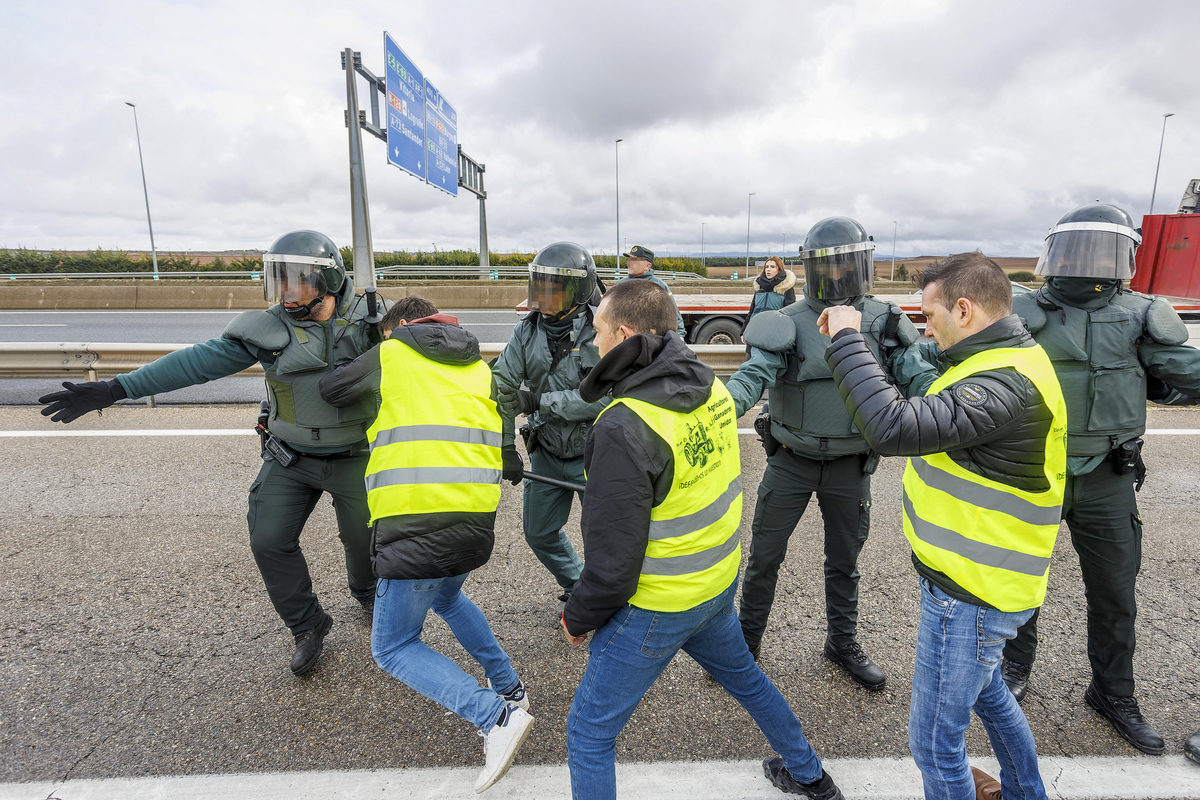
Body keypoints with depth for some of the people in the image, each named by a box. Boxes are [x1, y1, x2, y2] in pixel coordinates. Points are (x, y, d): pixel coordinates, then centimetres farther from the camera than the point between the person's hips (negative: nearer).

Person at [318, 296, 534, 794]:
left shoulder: (390, 354, 7)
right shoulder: (479, 368, 17)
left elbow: (330, 390, 20)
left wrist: (372, 379, 38)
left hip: (415, 524, -6)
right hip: (478, 521, 6)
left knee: (393, 648, 11)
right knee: (446, 596, 34)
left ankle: (495, 716, -3)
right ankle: (509, 688, 38)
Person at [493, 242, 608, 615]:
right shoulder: (528, 330, -5)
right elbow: (501, 386, -4)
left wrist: (541, 401, -23)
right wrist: (505, 447, -8)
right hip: (547, 453, 5)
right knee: (539, 532, 18)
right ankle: (575, 584, 46)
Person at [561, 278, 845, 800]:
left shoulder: (624, 428, -30)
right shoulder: (711, 387, -6)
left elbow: (613, 558, -24)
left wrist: (577, 618, -6)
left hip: (657, 609, -8)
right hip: (719, 581, 8)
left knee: (589, 733, 12)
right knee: (741, 674, 33)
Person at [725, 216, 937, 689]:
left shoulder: (883, 323, -3)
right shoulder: (788, 325, -11)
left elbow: (918, 377, -7)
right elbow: (753, 376, -23)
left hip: (851, 465, 2)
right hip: (791, 461, -2)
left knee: (844, 561, 20)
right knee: (764, 557, 9)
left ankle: (842, 644, 42)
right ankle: (745, 641, 31)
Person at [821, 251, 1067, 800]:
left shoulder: (1006, 383, -28)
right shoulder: (1009, 361, 6)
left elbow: (893, 428, -40)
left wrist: (846, 340, -32)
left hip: (972, 593, -11)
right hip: (979, 575, 11)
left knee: (935, 739, 6)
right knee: (984, 690, 33)